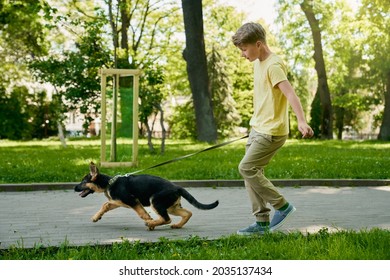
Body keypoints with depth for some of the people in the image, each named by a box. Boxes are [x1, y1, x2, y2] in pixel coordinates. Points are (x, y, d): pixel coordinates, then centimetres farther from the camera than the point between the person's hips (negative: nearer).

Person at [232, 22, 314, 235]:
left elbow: (290, 92, -28)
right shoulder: (258, 63, 13)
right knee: (253, 172, 7)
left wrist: (301, 121, -40)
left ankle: (282, 206, 0)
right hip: (257, 128, 10)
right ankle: (262, 223, 13)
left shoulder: (273, 65, -16)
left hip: (272, 131, -10)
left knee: (246, 168, -12)